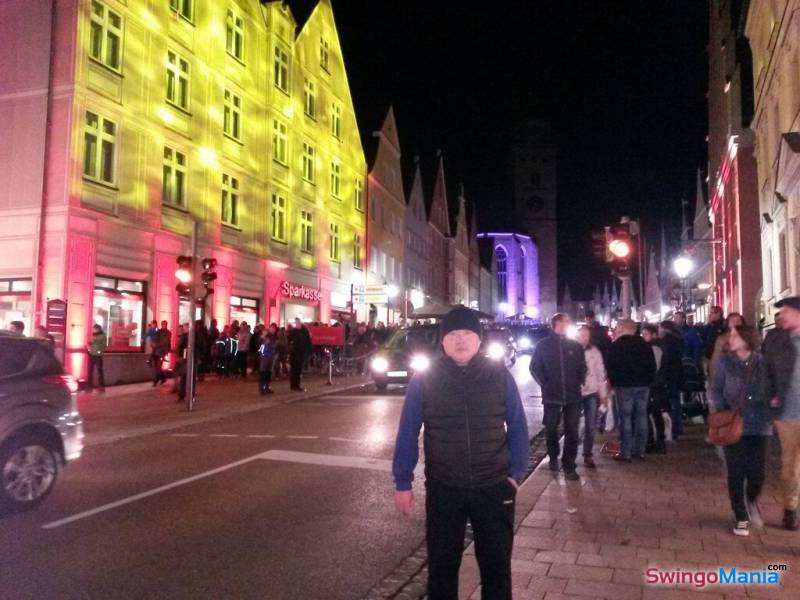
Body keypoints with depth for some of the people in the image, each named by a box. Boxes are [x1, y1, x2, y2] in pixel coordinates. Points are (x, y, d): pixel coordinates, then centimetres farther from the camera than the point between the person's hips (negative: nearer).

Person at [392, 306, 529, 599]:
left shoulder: (500, 375, -4)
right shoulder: (424, 380, -6)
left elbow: (518, 427, 4)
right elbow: (407, 434, -1)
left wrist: (515, 473, 1)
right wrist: (402, 483, 0)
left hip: (494, 488, 1)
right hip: (443, 490, 0)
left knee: (496, 566, 17)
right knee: (441, 566, 15)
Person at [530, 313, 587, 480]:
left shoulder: (575, 346, 7)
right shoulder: (543, 345, -1)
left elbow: (582, 367, 14)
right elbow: (534, 368, 2)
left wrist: (578, 384, 2)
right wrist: (545, 385, -4)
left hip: (573, 396, 2)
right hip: (552, 396, -1)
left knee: (572, 432, 1)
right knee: (551, 429, 12)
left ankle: (569, 466, 8)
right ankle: (553, 458, 34)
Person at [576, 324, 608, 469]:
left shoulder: (595, 351, 2)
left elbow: (601, 373, 5)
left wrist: (603, 394, 4)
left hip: (592, 393, 2)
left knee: (590, 426, 5)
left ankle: (588, 455, 15)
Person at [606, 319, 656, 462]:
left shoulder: (616, 345, -5)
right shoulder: (644, 344, 13)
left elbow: (611, 366, -8)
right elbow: (652, 364, 13)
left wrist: (613, 382, 2)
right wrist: (649, 381, 15)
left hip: (625, 385, -5)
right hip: (643, 385, 5)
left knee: (625, 417, -3)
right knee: (641, 416, 8)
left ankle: (625, 452, -4)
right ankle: (640, 450, 12)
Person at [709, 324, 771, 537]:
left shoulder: (762, 362, 0)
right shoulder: (725, 362, 0)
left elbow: (771, 388, 11)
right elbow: (714, 389, 1)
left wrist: (773, 400, -5)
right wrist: (723, 410, -11)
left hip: (758, 424, 0)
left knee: (757, 471, 0)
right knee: (736, 472, 3)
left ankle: (752, 500, 34)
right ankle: (741, 517, 20)